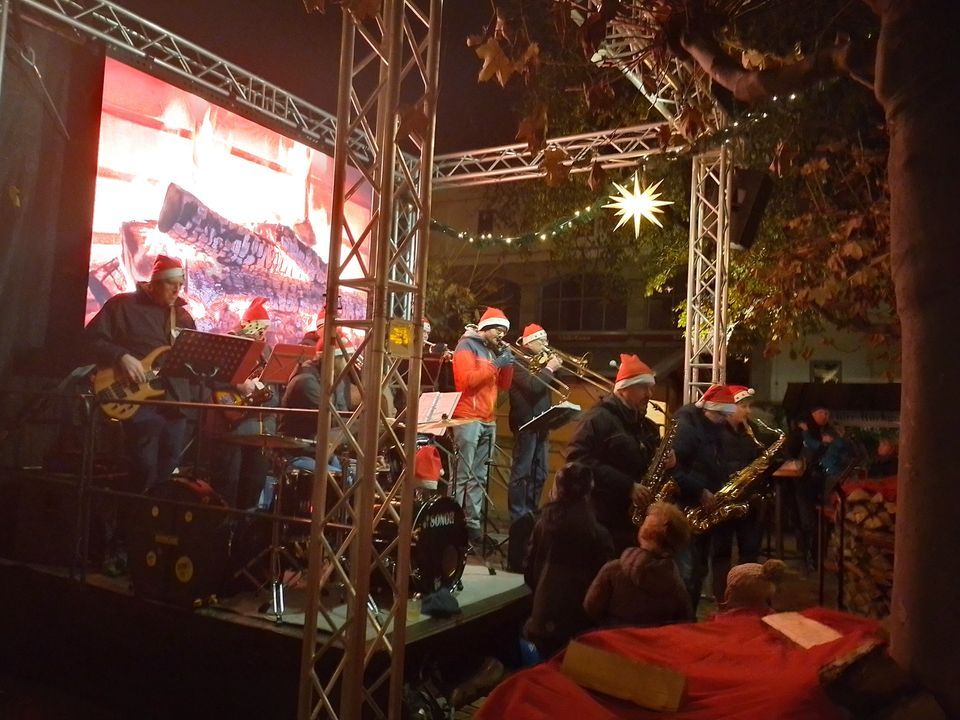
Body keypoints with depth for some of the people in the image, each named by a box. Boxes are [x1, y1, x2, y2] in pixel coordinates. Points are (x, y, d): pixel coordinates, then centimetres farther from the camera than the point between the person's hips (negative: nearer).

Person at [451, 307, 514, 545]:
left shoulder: (494, 351, 20)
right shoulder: (467, 346, -2)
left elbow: (504, 385, 18)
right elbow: (466, 379, -16)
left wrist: (507, 363, 3)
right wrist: (496, 364, -15)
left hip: (489, 421, 8)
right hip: (468, 419, -8)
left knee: (479, 477, 6)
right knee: (462, 476, -9)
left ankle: (473, 523, 8)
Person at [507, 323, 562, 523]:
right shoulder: (518, 361, -10)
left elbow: (549, 385, 17)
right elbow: (533, 386, -24)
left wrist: (552, 368, 3)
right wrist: (549, 369, -14)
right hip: (526, 423, -9)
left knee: (539, 473, 12)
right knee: (522, 471, -6)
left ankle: (532, 512, 21)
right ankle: (517, 516, -2)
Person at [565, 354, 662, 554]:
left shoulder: (647, 427, 18)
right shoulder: (597, 418, -9)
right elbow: (579, 459, -20)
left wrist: (665, 463, 1)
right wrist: (628, 487, -21)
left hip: (637, 520, 8)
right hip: (602, 520, -8)